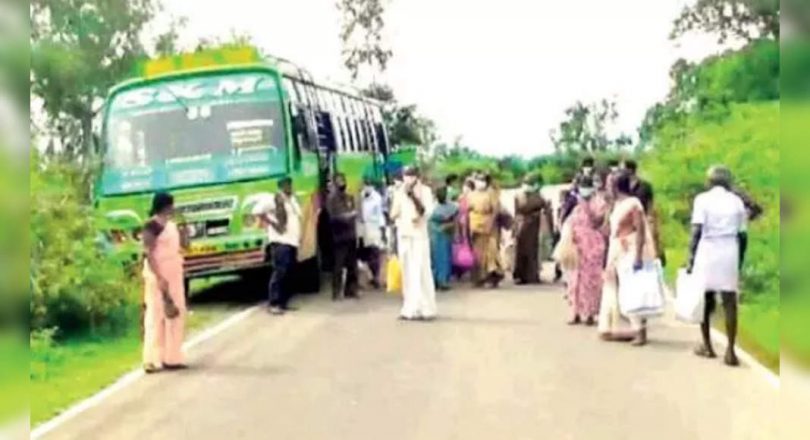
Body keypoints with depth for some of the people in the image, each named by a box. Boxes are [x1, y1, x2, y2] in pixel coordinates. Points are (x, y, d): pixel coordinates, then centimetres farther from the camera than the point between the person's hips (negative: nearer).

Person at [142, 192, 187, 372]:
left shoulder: (171, 224, 14)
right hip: (159, 274, -9)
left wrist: (183, 230, 8)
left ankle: (171, 358, 18)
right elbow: (148, 254, -19)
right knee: (157, 315, -7)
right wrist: (159, 277, -23)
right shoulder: (152, 225, -13)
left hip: (174, 274, 9)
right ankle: (154, 360, -5)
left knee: (176, 314, 11)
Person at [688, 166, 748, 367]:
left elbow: (696, 232, -9)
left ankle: (707, 346, 19)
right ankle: (730, 350, -6)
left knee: (705, 299, 11)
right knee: (730, 302, 1)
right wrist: (740, 261, 16)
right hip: (730, 254, 2)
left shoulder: (702, 199, -1)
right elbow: (743, 235, 7)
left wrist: (691, 259, -6)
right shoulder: (737, 201, 8)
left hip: (707, 252, -2)